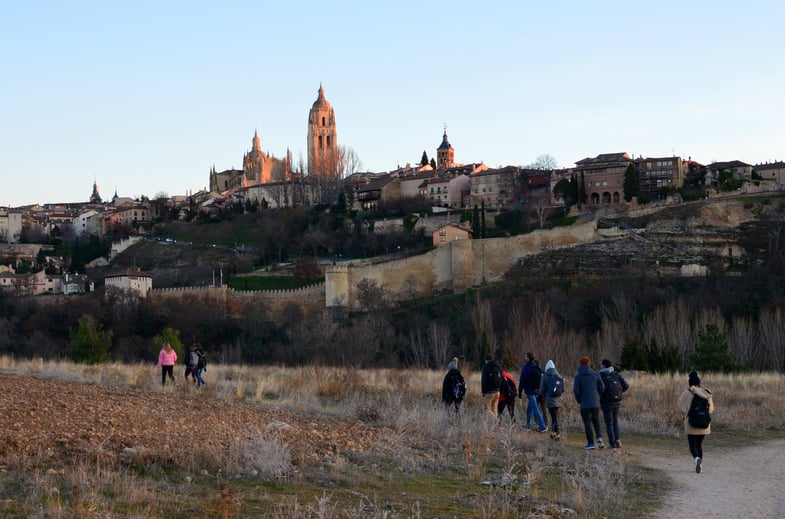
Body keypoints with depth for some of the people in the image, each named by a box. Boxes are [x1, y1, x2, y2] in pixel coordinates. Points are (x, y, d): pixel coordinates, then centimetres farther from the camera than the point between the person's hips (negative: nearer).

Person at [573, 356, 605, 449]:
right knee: (596, 420, 20)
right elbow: (602, 387, -2)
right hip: (595, 403, 3)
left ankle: (590, 443, 4)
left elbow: (576, 390, -11)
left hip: (585, 403, -3)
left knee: (587, 423, 5)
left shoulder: (578, 376, -4)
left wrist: (579, 400, 6)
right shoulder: (595, 374, 1)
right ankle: (599, 437, 1)